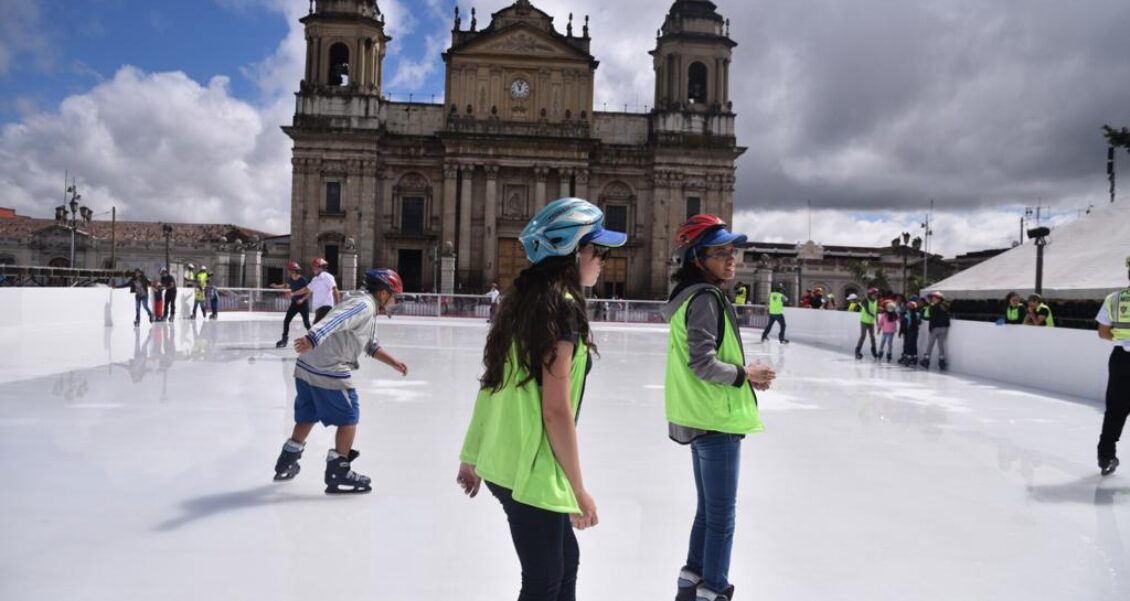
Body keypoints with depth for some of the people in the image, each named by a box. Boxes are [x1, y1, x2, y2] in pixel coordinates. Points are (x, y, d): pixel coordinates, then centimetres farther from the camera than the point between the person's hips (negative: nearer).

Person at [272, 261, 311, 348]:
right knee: (286, 320, 2)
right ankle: (284, 339, 13)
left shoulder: (302, 280, -19)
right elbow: (286, 285, 23)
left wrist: (302, 299, -23)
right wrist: (277, 286, 14)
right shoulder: (290, 279, 1)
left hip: (303, 304, -6)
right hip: (294, 303, 6)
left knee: (306, 322, -4)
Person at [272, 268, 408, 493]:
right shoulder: (365, 305, -12)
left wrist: (394, 362, 26)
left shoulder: (367, 309, 21)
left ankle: (286, 464, 36)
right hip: (329, 372, -10)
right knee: (349, 418, 3)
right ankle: (338, 473, 9)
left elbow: (372, 346, 29)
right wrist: (311, 340, -42)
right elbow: (336, 320, -29)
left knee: (307, 416, 23)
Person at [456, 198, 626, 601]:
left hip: (504, 460, 9)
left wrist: (471, 456, 19)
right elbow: (556, 410, -20)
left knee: (565, 560, 23)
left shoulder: (523, 298, 8)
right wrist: (578, 490, -12)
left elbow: (493, 384, 12)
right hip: (529, 470, -9)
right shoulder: (563, 305, -18)